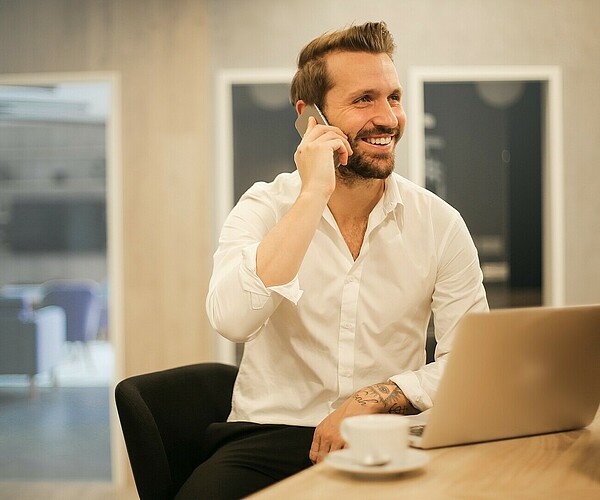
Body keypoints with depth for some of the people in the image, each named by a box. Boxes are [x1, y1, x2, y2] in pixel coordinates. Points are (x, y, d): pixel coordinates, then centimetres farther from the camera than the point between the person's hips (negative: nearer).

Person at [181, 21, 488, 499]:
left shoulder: (439, 223, 2)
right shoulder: (265, 208, -2)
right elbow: (232, 320, -22)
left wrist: (371, 399, -15)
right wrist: (313, 194, -21)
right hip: (270, 436, -2)